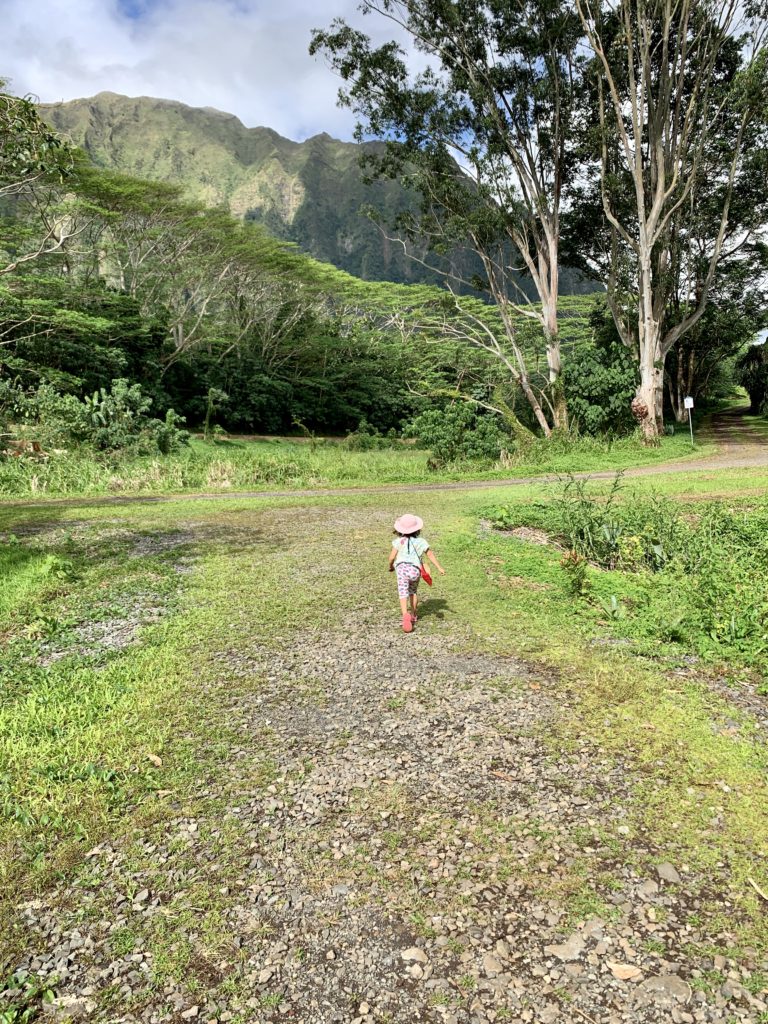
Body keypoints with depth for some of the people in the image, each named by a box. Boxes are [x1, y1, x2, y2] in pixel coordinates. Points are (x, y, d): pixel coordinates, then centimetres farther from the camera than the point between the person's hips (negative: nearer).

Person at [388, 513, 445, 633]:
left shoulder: (399, 541, 5)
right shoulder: (421, 541, 8)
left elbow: (392, 557, 3)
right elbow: (430, 554, 6)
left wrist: (391, 567, 23)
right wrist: (439, 567, 10)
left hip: (402, 568, -2)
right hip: (415, 569, 2)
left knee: (403, 593, -8)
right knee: (413, 591, 26)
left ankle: (405, 615, -31)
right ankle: (413, 615, 36)